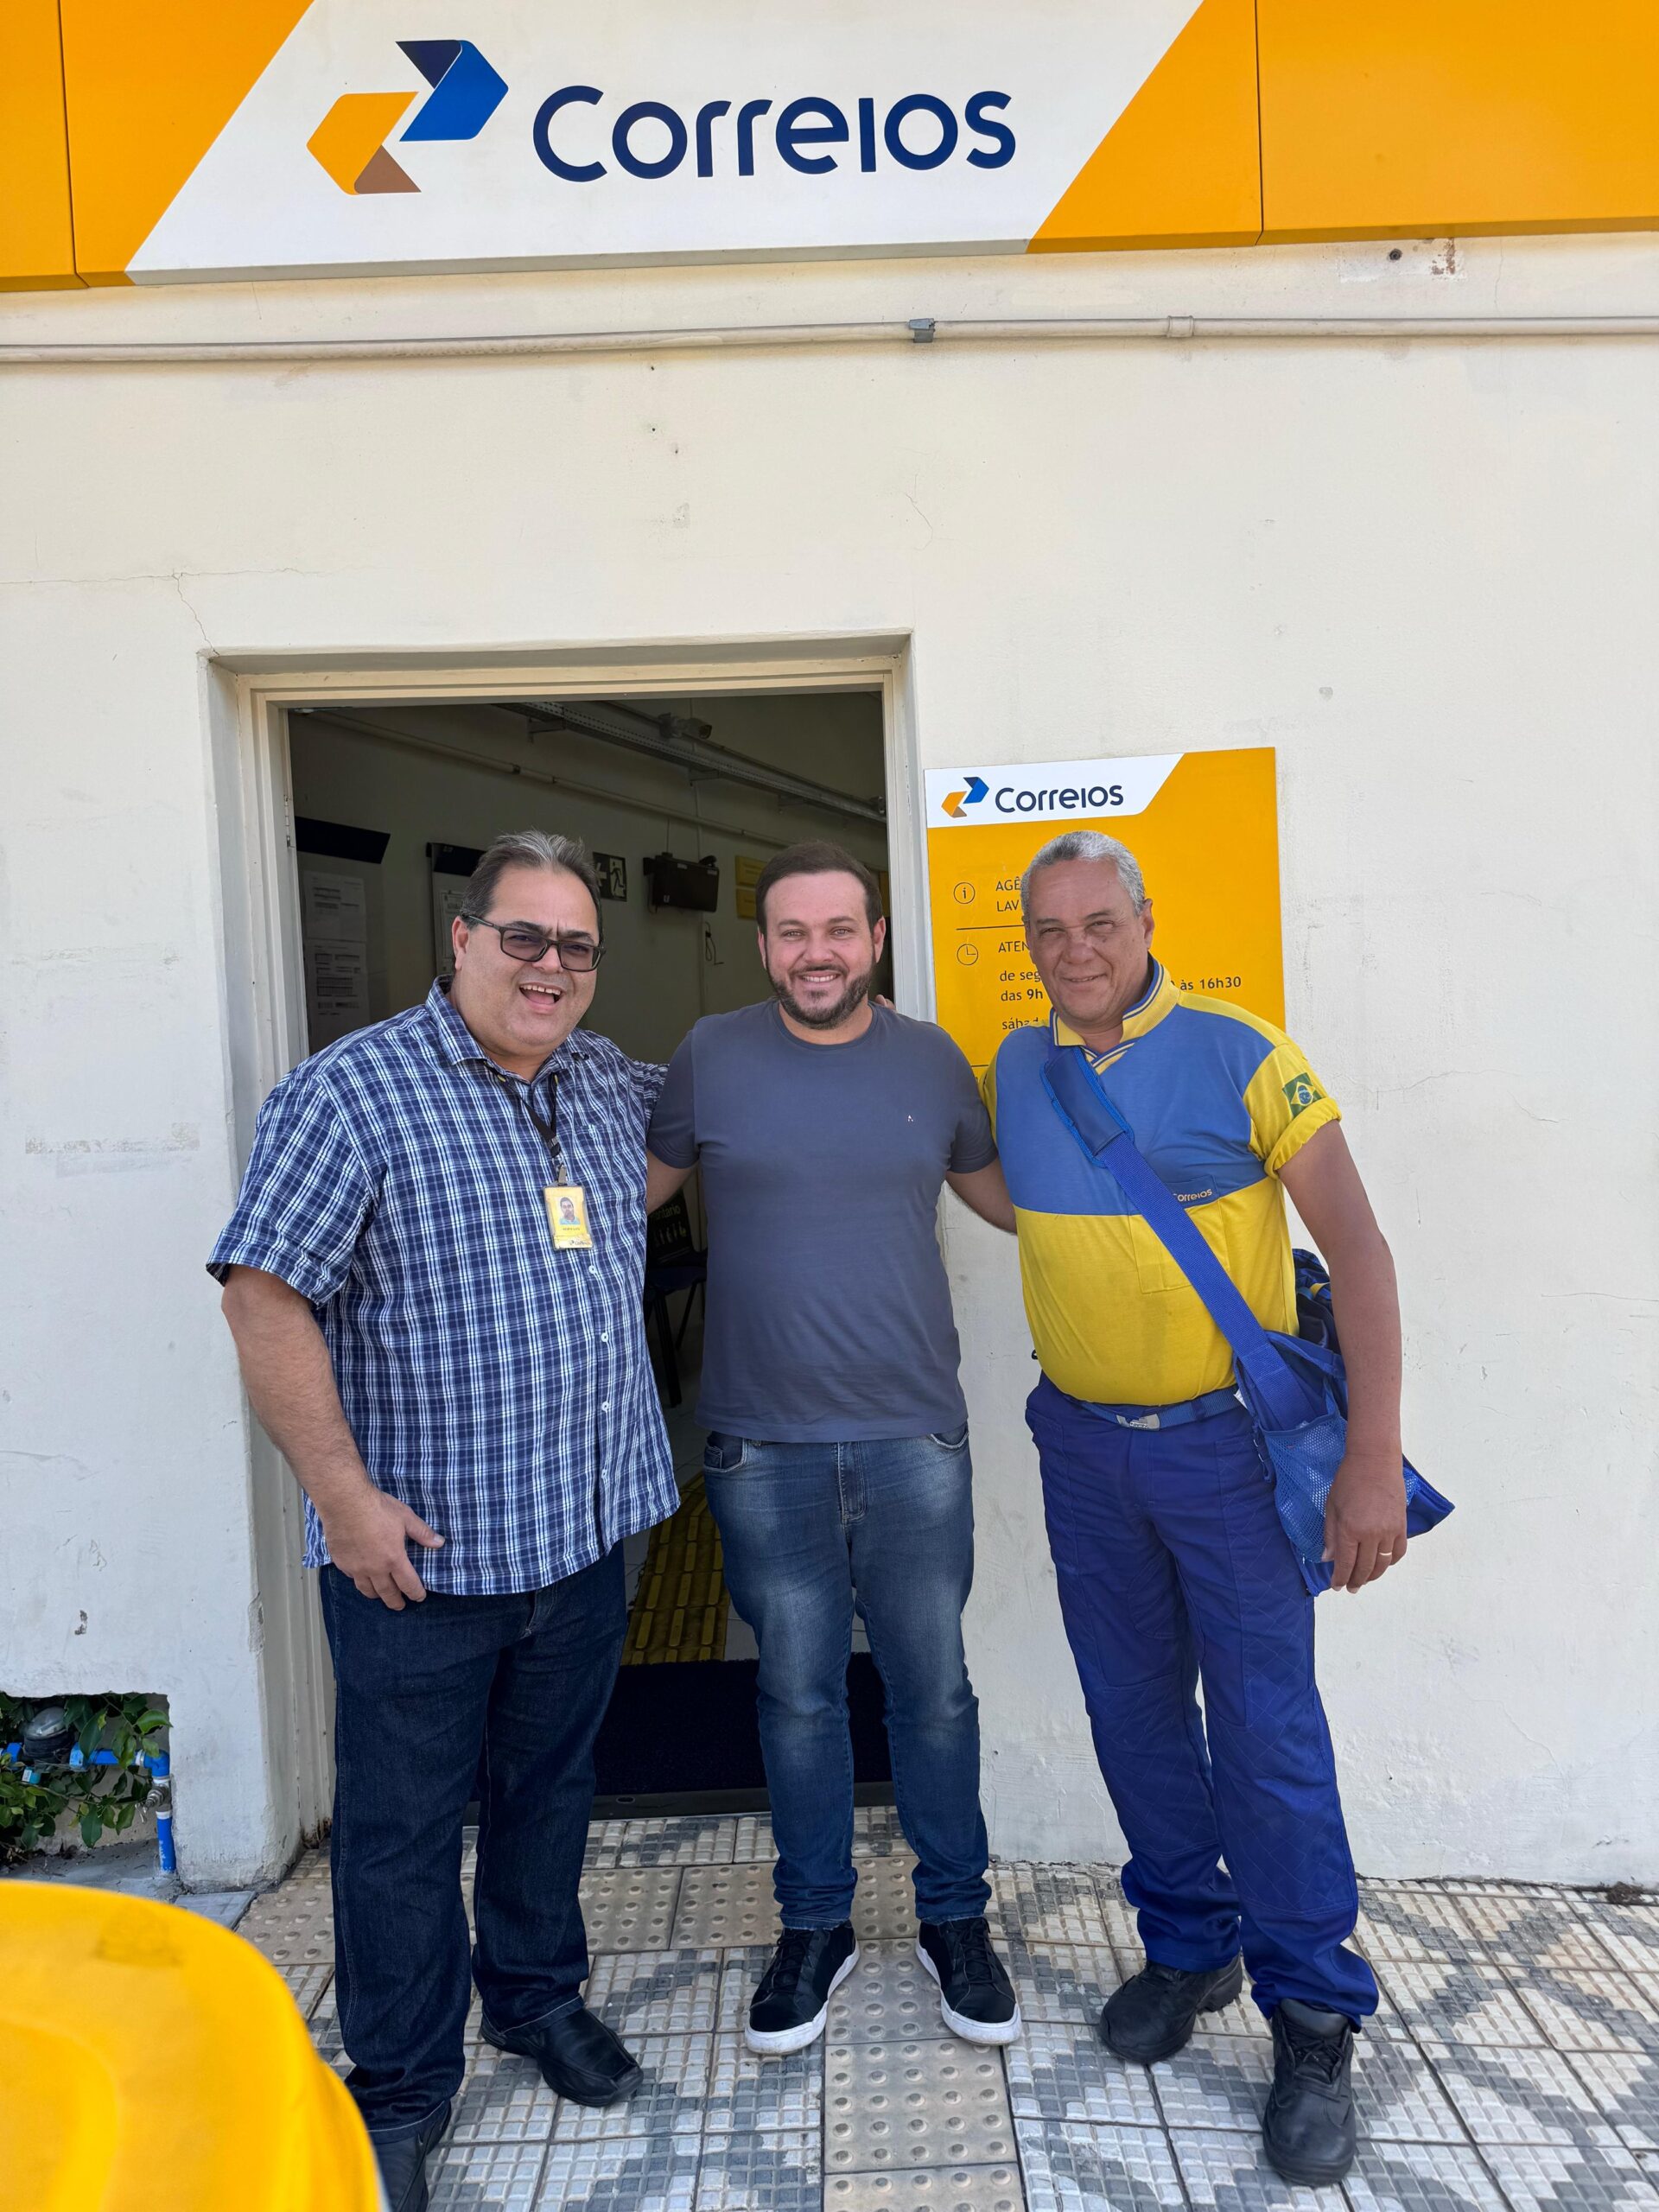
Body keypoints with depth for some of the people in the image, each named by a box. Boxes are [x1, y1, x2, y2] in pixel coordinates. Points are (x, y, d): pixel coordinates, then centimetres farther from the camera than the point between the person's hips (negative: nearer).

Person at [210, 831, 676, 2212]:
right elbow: (266, 1298, -16)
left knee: (552, 1785, 23)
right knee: (404, 1825, 11)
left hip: (586, 1529, 6)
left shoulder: (609, 1085, 6)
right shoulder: (355, 1091, -13)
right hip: (422, 1550, -5)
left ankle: (541, 1995, 46)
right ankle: (399, 2096, 32)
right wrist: (345, 1497, -18)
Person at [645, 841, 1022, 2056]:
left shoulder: (931, 1059, 3)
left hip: (916, 1442, 1)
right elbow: (630, 1193, 11)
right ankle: (816, 1924, 34)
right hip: (766, 1451, -1)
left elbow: (1002, 1192, 16)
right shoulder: (712, 1057, -1)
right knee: (798, 1698, 13)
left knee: (935, 1690, 12)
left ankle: (955, 1918, 34)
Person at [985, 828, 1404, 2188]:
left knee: (1267, 1729, 2)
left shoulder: (1240, 1054, -12)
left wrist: (1374, 1456, -20)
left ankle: (1314, 2016, 22)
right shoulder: (1015, 1070, 3)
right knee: (1135, 1714, 15)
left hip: (1227, 1437, -4)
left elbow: (1356, 1244, -14)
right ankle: (1189, 1946, 37)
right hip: (1083, 1444, 4)